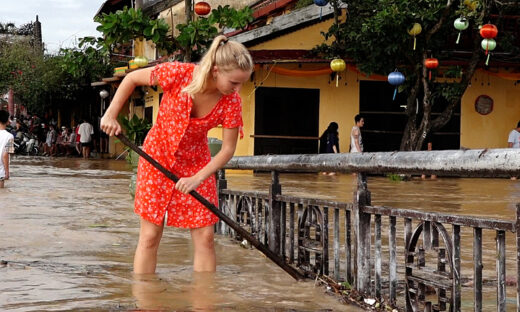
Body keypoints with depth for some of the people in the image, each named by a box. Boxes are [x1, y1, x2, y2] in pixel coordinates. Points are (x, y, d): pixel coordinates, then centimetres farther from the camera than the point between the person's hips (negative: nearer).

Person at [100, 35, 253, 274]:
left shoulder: (232, 102, -19)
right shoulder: (178, 74, -26)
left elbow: (228, 148, -11)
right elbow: (132, 78, -10)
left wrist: (198, 178, -21)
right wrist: (111, 115, -13)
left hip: (196, 163, 2)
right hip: (158, 155, -2)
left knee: (205, 237, -1)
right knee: (150, 236, 0)